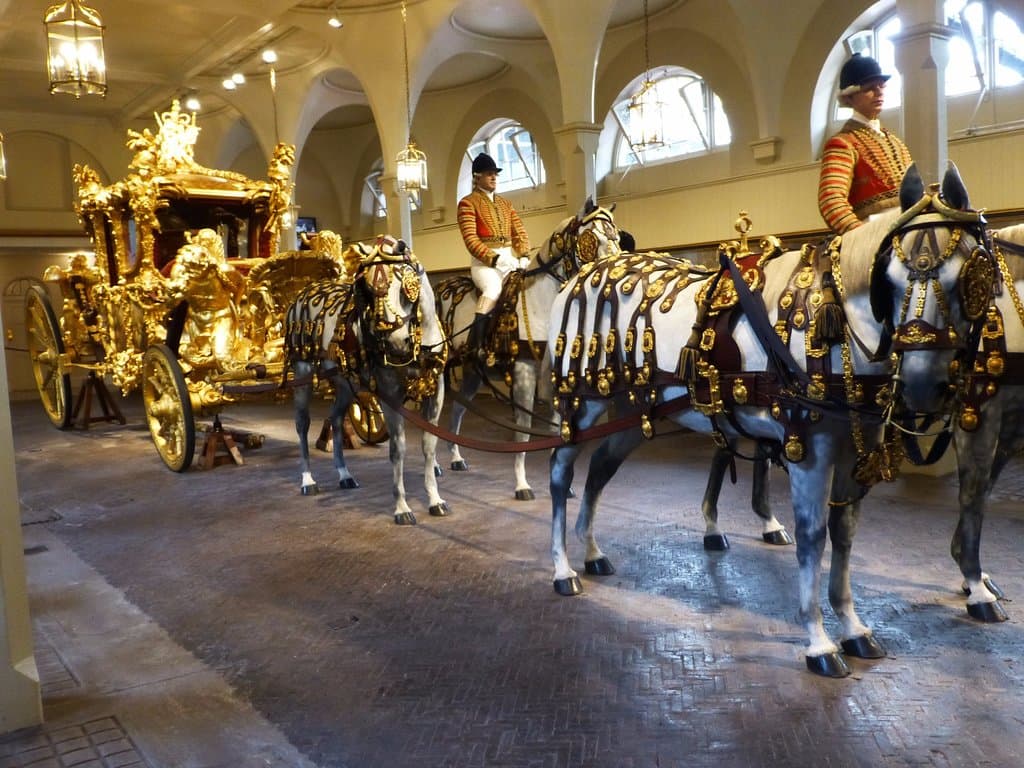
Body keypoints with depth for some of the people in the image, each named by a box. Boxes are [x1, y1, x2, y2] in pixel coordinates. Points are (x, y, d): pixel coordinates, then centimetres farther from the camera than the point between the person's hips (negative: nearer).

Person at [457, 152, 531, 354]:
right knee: (493, 288, -34)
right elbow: (471, 239, -9)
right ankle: (475, 341, -30)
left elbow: (520, 232, 15)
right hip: (484, 261, -6)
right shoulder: (468, 203, 2)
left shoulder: (505, 203, 22)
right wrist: (492, 258, -19)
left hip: (510, 258, 6)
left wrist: (524, 255, -4)